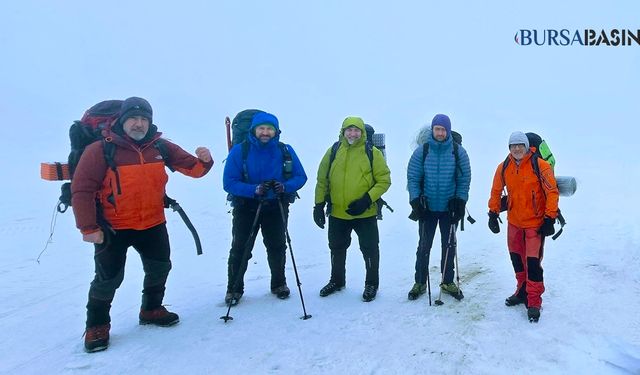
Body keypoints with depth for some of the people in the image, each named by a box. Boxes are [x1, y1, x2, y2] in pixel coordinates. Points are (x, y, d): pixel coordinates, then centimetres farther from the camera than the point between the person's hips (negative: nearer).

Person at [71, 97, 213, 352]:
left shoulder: (161, 147, -2)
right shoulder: (101, 150, -15)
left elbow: (192, 167, 0)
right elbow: (82, 190, -14)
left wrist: (204, 161, -23)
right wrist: (88, 227, -16)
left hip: (153, 224, 5)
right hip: (113, 228, -4)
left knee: (160, 267, 16)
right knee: (109, 278, 2)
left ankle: (151, 310, 41)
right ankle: (97, 326, 26)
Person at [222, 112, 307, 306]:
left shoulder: (285, 151, -6)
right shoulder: (239, 151, -13)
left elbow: (300, 177, -3)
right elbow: (229, 182, -16)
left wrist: (285, 186, -24)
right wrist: (254, 189, -31)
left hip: (277, 208, 2)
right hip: (246, 207, -2)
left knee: (277, 247, 15)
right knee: (240, 249, 4)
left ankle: (279, 283, 35)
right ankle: (234, 288, 20)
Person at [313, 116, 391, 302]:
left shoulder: (372, 153, -6)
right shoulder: (333, 152, 2)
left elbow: (384, 180, -6)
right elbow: (322, 180, 7)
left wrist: (367, 199, -18)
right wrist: (319, 205, 1)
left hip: (365, 213, -3)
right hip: (337, 213, 3)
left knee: (369, 249, 7)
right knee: (337, 248, 18)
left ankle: (372, 283, 28)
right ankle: (337, 281, 39)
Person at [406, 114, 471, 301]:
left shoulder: (458, 152, -3)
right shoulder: (421, 151, -4)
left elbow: (465, 179, 1)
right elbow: (412, 177, -2)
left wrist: (460, 201, -6)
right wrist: (415, 201, -10)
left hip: (450, 208, 1)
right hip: (427, 207, 0)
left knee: (449, 246, 11)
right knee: (424, 245, 8)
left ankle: (447, 282, 27)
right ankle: (420, 282, 22)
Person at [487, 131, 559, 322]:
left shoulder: (540, 166, -15)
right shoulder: (503, 168, -2)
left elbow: (552, 192, -13)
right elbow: (496, 191, 11)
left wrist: (549, 219, -15)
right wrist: (493, 213, 8)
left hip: (536, 223, -5)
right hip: (514, 222, 5)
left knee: (533, 262, -6)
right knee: (516, 257, 17)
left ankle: (534, 302, 6)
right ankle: (522, 290, 37)